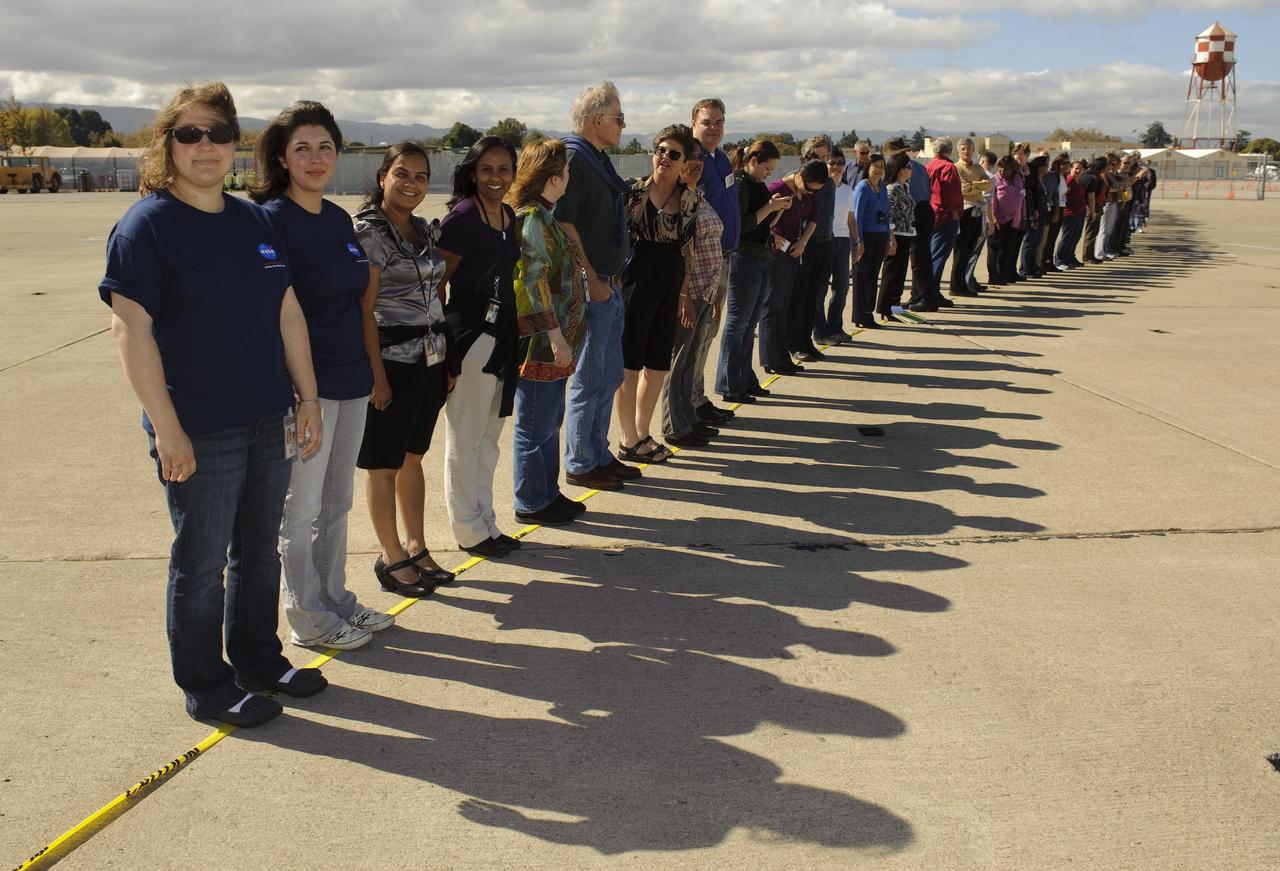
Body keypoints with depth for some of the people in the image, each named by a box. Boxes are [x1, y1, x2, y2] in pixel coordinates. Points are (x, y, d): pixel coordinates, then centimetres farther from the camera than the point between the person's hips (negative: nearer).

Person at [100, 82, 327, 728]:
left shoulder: (254, 221, 11)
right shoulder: (146, 225, -9)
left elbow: (288, 312, 13)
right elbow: (131, 329, -16)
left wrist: (308, 398, 10)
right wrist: (166, 427, -20)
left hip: (269, 421, 7)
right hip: (198, 432, -6)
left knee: (260, 552, 17)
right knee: (200, 561, 6)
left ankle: (259, 662, 34)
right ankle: (206, 689, 22)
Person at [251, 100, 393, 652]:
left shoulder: (339, 219, 10)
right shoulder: (271, 219, -12)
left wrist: (368, 368, 16)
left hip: (351, 377, 8)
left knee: (337, 501, 18)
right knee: (300, 509, 6)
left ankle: (336, 600, 32)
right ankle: (307, 620, 19)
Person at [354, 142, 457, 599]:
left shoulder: (424, 229, 12)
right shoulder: (367, 231, -11)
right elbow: (364, 309, -15)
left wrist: (449, 358, 12)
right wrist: (377, 374, -19)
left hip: (431, 358, 7)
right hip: (392, 360, -7)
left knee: (413, 456, 15)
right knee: (384, 463, 4)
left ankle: (416, 547, 25)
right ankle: (392, 557, 14)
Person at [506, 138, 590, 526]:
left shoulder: (542, 214, 14)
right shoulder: (533, 217, -16)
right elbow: (535, 280, -21)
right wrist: (556, 336, -22)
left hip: (551, 340, 10)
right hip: (540, 338, -10)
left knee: (550, 420, 17)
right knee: (536, 424, 1)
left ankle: (547, 492, 28)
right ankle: (532, 502, 12)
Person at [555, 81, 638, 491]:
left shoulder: (598, 160, 16)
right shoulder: (573, 157, -14)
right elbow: (564, 223, -21)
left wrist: (614, 277, 17)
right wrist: (591, 280, -20)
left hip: (610, 285, 10)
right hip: (592, 287, -10)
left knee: (609, 376, 15)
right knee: (589, 379, -2)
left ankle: (599, 454, 26)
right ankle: (579, 465, 9)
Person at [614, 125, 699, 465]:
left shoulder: (689, 198, 8)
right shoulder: (633, 190, -6)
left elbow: (686, 248, 14)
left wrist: (684, 293, 14)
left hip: (669, 285, 6)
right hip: (636, 279, -5)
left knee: (658, 365, 11)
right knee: (629, 363, 1)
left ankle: (642, 434, 25)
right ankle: (629, 441, 12)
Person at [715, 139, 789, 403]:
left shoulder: (756, 184, 15)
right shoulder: (739, 183, -12)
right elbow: (741, 225, -20)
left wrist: (777, 208, 5)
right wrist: (770, 207, -15)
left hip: (762, 259, 9)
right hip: (744, 259, -9)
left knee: (750, 323, 13)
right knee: (737, 323, -4)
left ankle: (745, 381, 21)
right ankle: (729, 386, 2)